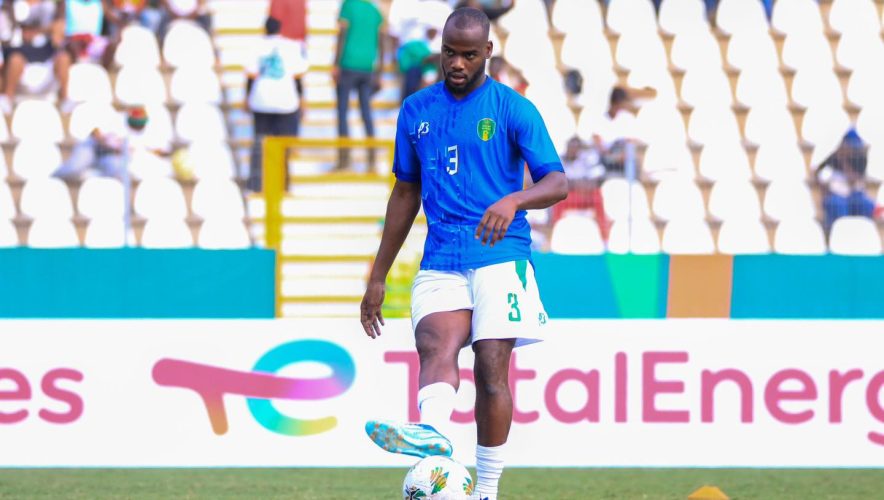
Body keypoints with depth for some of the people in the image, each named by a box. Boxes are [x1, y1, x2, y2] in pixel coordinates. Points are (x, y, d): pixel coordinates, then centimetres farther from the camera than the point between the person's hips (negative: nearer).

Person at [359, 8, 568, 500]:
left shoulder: (513, 109, 2)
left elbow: (558, 183, -5)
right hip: (440, 262, 3)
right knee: (436, 344, -25)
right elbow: (406, 193, 23)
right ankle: (432, 432, -53)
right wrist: (378, 277, 22)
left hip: (499, 255, -2)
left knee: (491, 368, -11)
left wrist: (514, 200, -28)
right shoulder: (417, 110, 15)